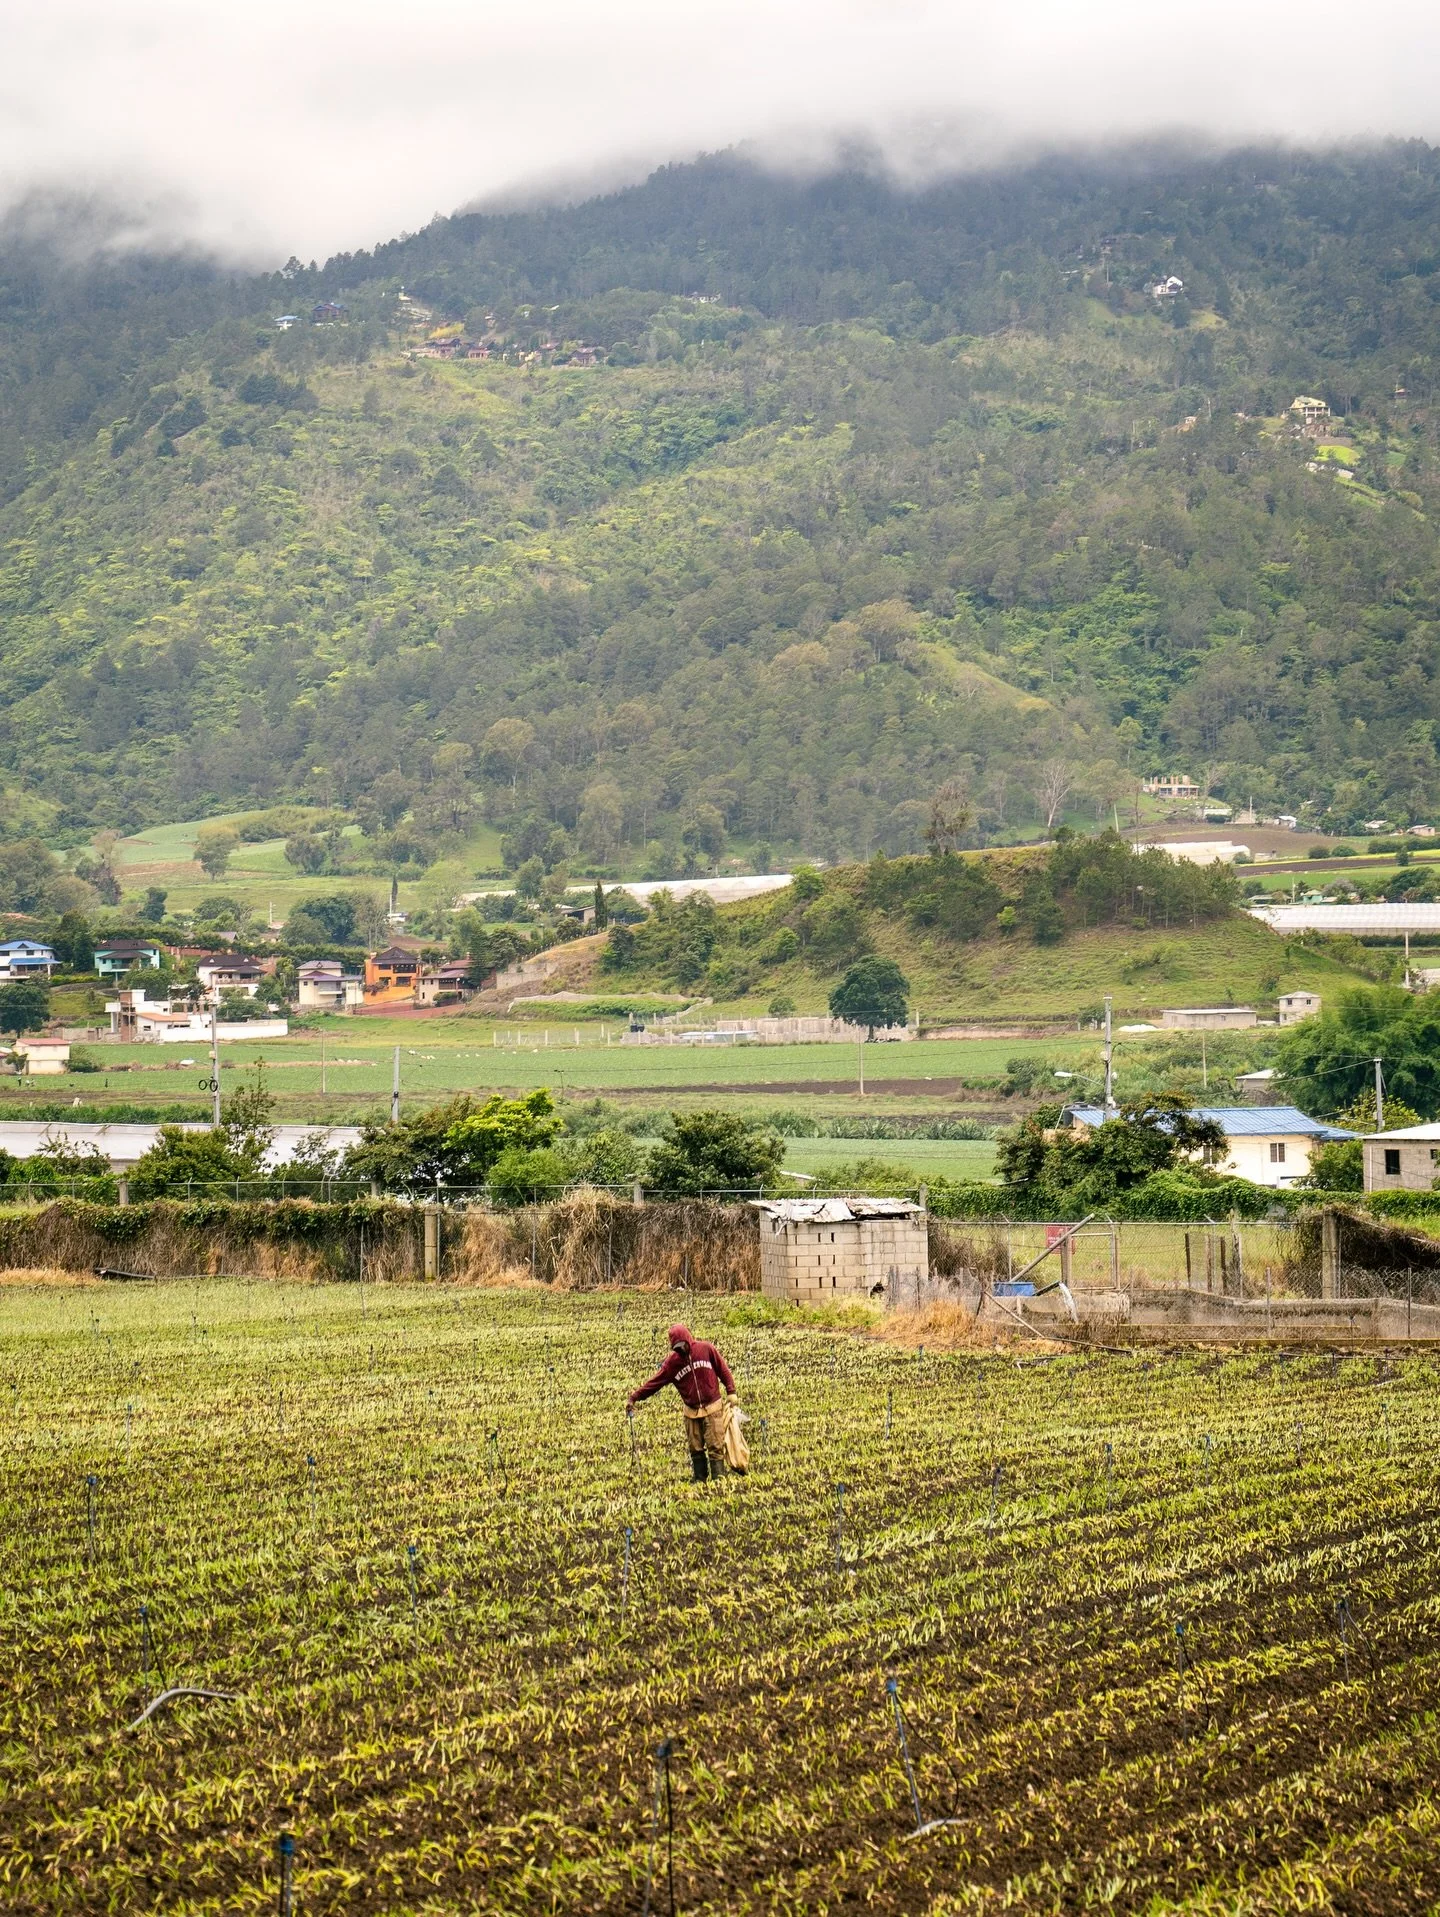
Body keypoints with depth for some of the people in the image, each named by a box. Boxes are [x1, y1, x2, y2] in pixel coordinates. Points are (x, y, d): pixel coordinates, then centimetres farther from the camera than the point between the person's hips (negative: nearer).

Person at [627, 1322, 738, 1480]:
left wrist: (731, 1391, -1)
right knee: (695, 1448, 3)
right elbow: (655, 1382, -3)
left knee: (715, 1446, -5)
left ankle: (719, 1477, -3)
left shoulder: (706, 1349, -5)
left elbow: (723, 1370, 3)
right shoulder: (672, 1362, -2)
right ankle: (700, 1479, 11)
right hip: (691, 1412, 2)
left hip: (713, 1408, -2)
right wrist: (634, 1398, -9)